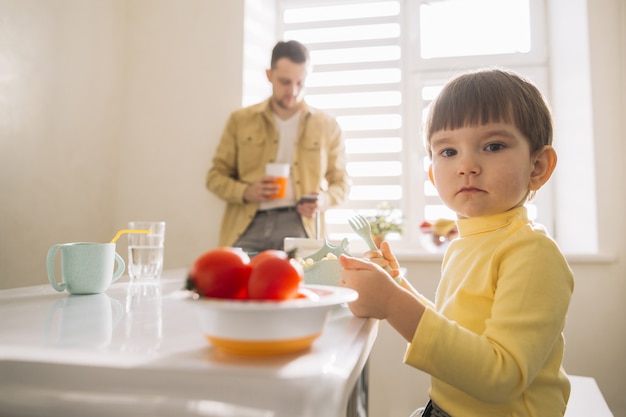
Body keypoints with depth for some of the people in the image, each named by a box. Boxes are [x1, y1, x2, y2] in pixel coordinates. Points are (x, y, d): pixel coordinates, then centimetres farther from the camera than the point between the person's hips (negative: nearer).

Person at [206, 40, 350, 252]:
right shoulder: (240, 120, 11)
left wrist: (324, 199, -4)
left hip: (298, 225, 0)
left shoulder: (327, 126, 11)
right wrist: (245, 192, -6)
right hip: (247, 225, 1)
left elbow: (341, 181, 18)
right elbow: (216, 176, 14)